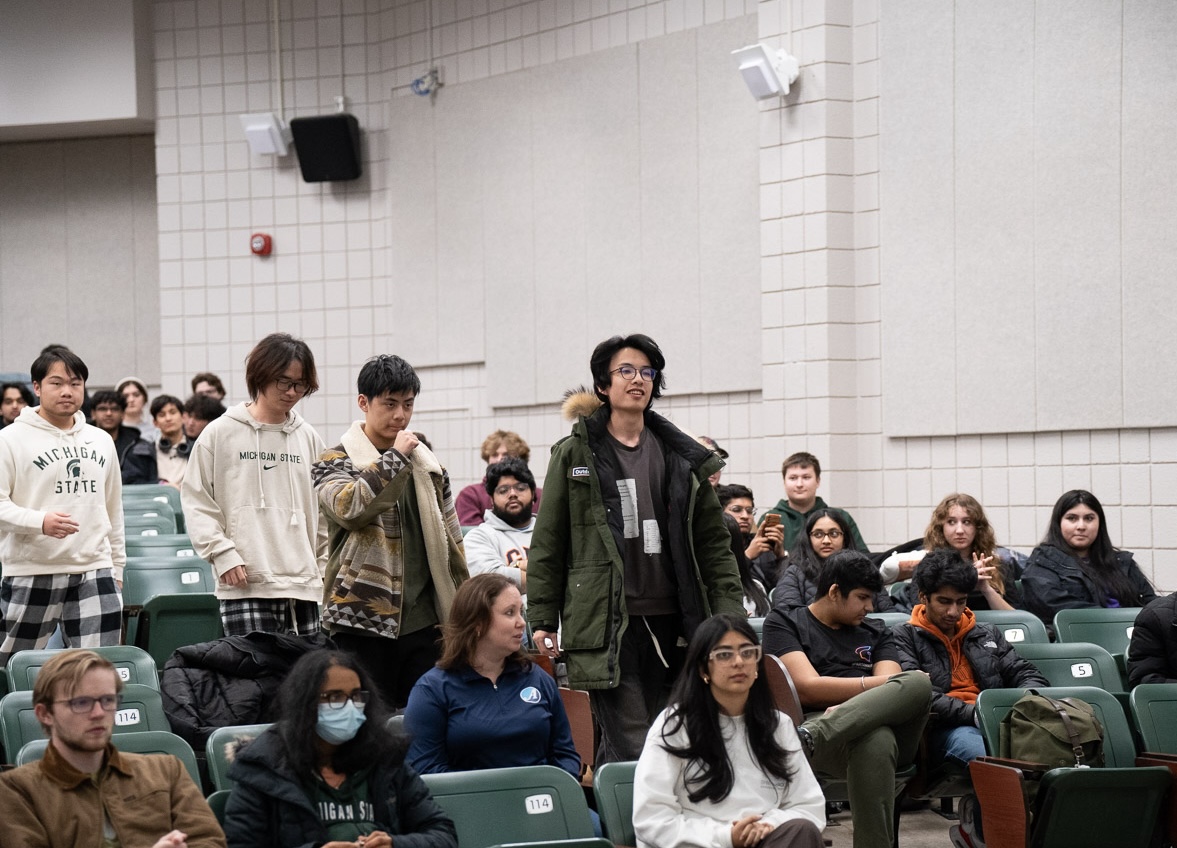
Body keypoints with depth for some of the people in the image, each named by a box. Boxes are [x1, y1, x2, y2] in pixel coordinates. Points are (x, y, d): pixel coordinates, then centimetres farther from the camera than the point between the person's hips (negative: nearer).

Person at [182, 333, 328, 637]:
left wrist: (324, 569, 13)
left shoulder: (308, 438, 13)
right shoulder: (220, 433, 2)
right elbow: (196, 501, 2)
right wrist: (222, 552, -8)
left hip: (304, 587, 4)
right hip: (245, 589, -4)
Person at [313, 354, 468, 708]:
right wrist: (395, 457, -15)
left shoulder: (427, 464, 15)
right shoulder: (335, 462, 1)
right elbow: (348, 507, -21)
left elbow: (451, 538, 19)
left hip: (424, 619, 4)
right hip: (365, 619, -4)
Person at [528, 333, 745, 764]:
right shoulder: (574, 455, 4)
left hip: (667, 622, 3)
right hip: (606, 625, -3)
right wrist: (542, 620, 1)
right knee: (630, 750, -11)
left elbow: (713, 542, 12)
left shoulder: (683, 458, 12)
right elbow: (547, 544, 5)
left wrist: (730, 614, 4)